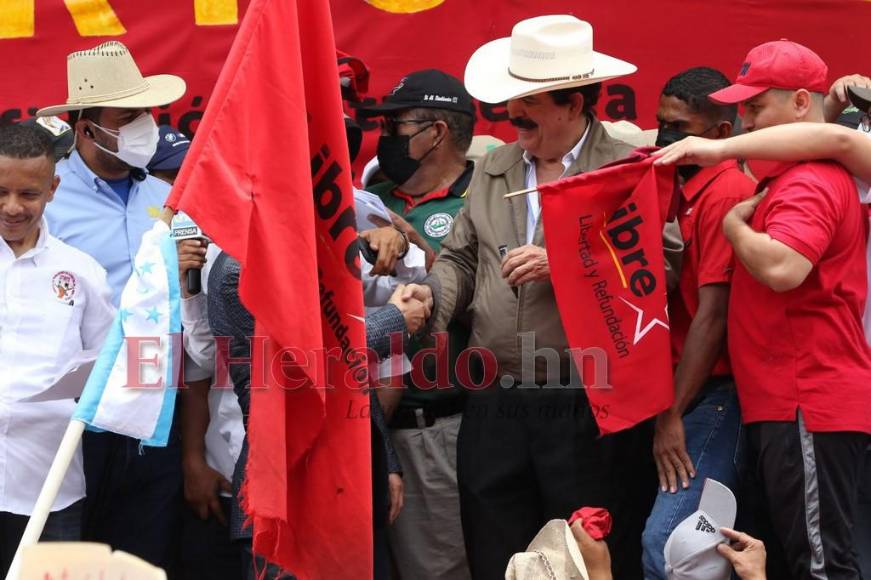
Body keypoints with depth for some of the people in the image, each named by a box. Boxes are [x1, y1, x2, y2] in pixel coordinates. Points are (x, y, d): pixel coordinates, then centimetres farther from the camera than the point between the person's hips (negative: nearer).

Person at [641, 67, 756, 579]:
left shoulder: (725, 194, -13)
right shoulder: (691, 191, 15)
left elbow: (714, 315, -16)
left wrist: (673, 415, -14)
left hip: (716, 393, -9)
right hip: (696, 390, 9)